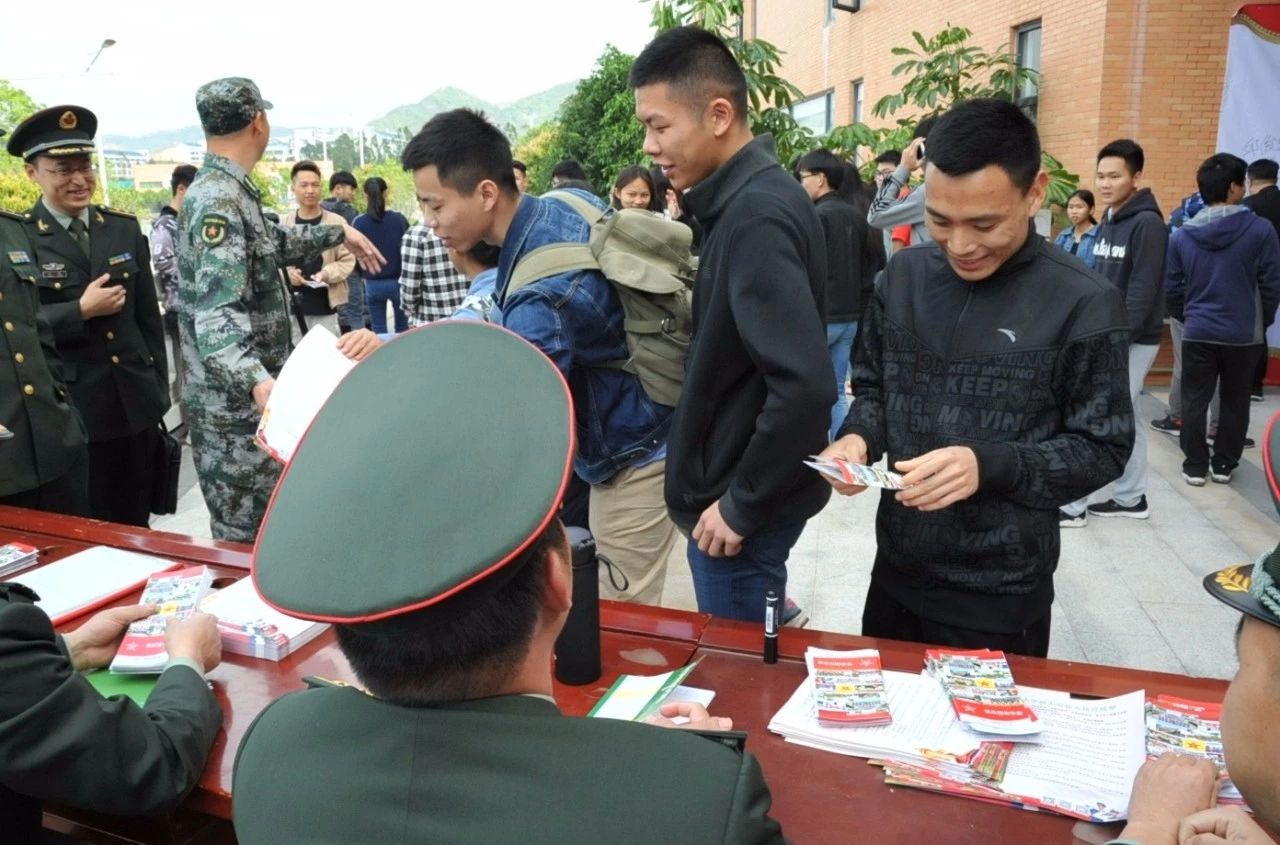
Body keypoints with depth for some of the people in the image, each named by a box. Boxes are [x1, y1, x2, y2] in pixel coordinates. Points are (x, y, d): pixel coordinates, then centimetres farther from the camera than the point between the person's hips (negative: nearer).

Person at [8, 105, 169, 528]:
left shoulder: (124, 227, 7)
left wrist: (159, 391, 9)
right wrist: (81, 311, -18)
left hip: (136, 406, 4)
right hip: (67, 414, -3)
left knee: (136, 527, 14)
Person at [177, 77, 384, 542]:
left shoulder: (229, 193, 12)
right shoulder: (218, 201, -20)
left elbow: (274, 241, 33)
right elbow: (217, 315, -31)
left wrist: (339, 233, 37)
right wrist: (257, 382, -48)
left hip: (249, 401, 10)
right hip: (235, 406, -10)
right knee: (246, 542, -2)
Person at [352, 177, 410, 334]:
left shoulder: (359, 223, -5)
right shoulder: (398, 219, -7)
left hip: (373, 284, 1)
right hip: (398, 281, 0)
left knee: (379, 330, 8)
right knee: (403, 329, 11)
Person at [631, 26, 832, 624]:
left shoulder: (756, 216, -24)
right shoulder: (750, 199, 6)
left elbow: (804, 386, -30)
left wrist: (742, 505, -19)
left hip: (745, 504, -9)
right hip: (741, 487, 9)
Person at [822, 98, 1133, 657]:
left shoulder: (1083, 305, -14)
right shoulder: (903, 276, -1)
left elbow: (1102, 449, -10)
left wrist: (990, 465, -26)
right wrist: (857, 437, -12)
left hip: (1002, 593, -4)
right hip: (897, 568, 5)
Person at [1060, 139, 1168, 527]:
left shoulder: (1147, 224, -15)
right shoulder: (1107, 222, 12)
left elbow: (1142, 291, -21)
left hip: (1131, 341, -9)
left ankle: (1071, 505, 0)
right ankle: (1130, 498, 24)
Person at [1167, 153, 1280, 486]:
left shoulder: (1181, 235, -3)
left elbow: (1173, 288, 3)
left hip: (1198, 332, 1)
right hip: (1244, 334, -1)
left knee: (1195, 401, 9)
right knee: (1234, 402, 13)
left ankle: (1195, 466, 13)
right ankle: (1223, 465, 22)